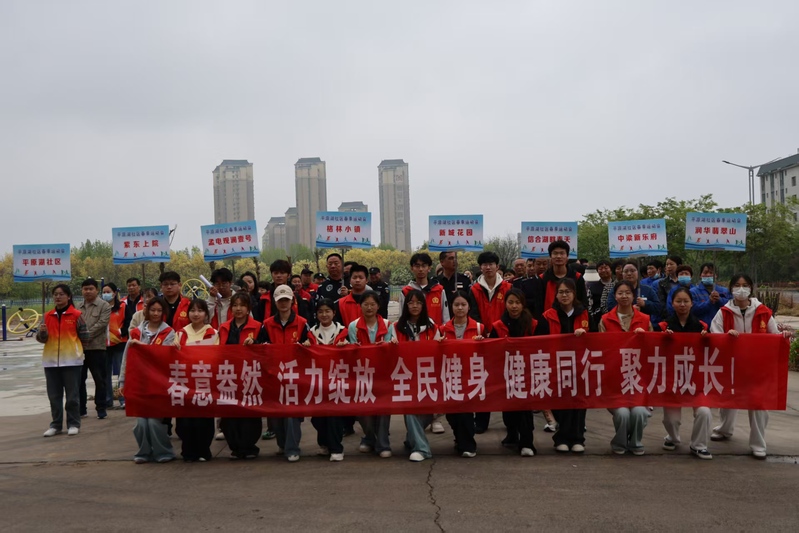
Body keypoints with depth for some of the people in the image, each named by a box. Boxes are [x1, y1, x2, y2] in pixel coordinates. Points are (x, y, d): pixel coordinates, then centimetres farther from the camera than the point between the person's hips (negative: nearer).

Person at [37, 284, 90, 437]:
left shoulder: (76, 315, -4)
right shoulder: (48, 316, 7)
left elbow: (84, 337, 2)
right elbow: (42, 338, 7)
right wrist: (42, 332, -13)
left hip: (72, 360, -4)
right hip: (51, 360, 4)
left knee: (72, 395, 2)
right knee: (54, 395, 8)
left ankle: (74, 424, 11)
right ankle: (56, 424, 17)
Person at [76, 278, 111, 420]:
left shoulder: (104, 306, -2)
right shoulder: (78, 307, 14)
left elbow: (101, 324, -12)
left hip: (97, 347, -5)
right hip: (79, 348, 5)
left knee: (99, 379, 2)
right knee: (79, 379, 9)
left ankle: (101, 408, 11)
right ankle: (81, 408, 18)